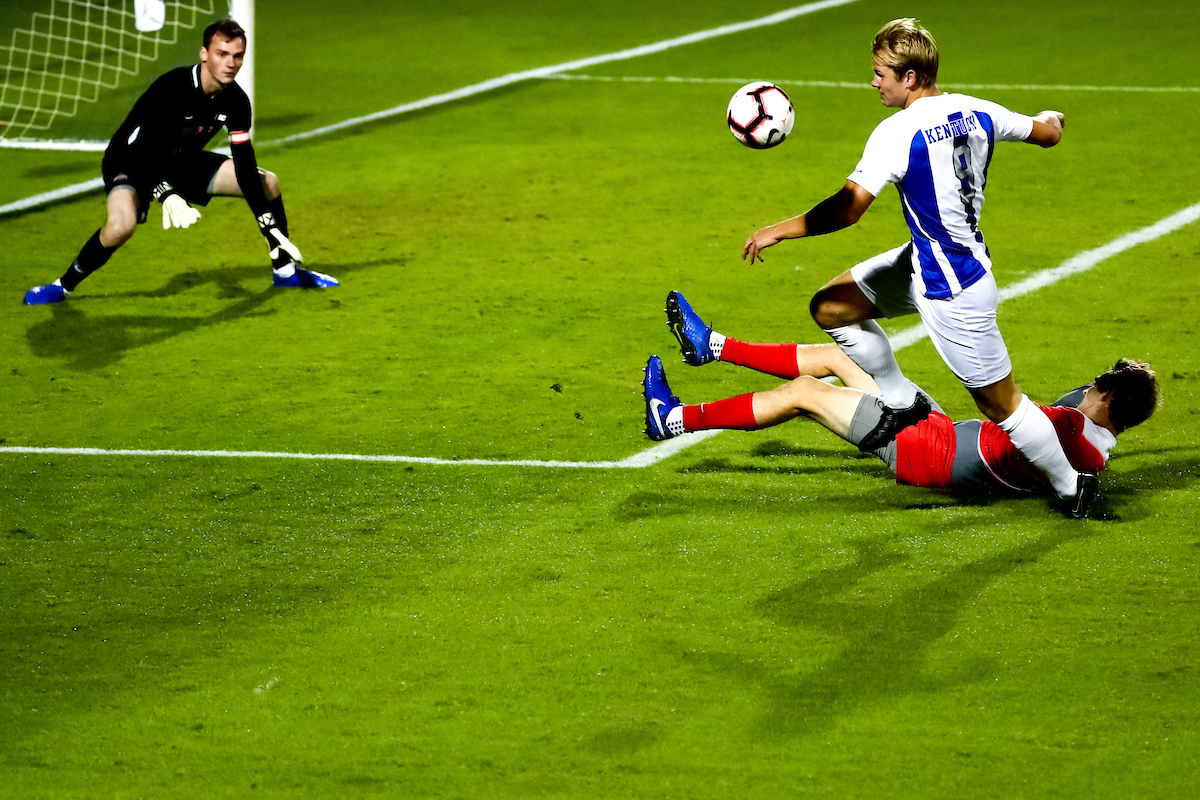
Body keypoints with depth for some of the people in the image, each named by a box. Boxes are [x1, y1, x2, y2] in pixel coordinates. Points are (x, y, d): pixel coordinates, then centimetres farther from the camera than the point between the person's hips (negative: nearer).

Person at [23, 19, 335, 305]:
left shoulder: (236, 101, -13)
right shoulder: (171, 88, -32)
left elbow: (245, 165, -9)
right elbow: (144, 150, -38)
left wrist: (271, 229, -12)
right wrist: (168, 195, -54)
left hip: (184, 163, 7)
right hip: (131, 161, -7)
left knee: (268, 184, 1)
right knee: (122, 224, -37)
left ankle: (284, 269, 22)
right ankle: (63, 286, -15)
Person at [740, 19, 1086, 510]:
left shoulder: (900, 133, -24)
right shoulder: (975, 113, -2)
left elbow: (848, 208, -27)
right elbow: (1048, 134, 12)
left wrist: (778, 231, -15)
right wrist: (1050, 120, 38)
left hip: (952, 292, -9)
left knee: (1000, 403, 2)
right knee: (831, 307, 12)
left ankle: (1073, 488, 14)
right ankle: (902, 403, 25)